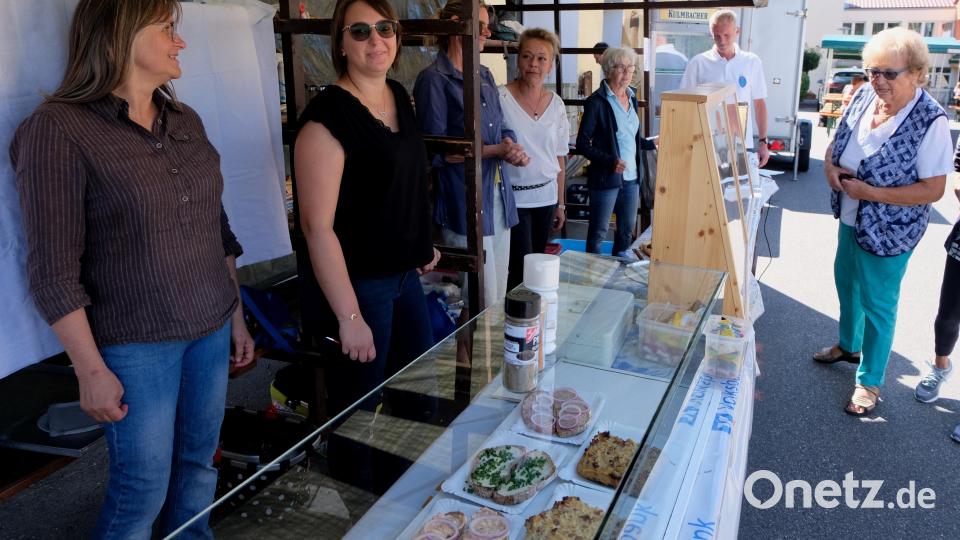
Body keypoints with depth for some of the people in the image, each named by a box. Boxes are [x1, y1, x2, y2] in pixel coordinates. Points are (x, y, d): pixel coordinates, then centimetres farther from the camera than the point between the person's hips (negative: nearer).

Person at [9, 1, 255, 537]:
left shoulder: (186, 121, 7)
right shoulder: (58, 129, -12)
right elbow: (53, 271, -13)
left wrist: (237, 314, 13)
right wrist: (92, 371, -12)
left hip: (212, 329, 6)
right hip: (136, 345, -5)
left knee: (200, 463, 15)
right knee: (143, 487, 8)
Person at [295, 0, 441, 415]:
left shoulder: (400, 97, 6)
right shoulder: (328, 115, -19)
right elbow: (318, 227, -21)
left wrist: (421, 245, 15)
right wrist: (349, 317, -21)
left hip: (405, 273, 8)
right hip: (356, 283, -8)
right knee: (360, 413, 8)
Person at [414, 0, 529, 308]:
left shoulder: (485, 76, 15)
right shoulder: (434, 80, -8)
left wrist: (513, 150, -5)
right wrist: (497, 151, -15)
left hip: (499, 197, 7)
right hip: (465, 204, -7)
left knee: (500, 296, 13)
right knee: (482, 306, -2)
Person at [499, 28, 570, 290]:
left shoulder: (556, 104, 6)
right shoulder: (501, 98, -8)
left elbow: (559, 158, 11)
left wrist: (560, 203, 12)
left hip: (546, 196, 5)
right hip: (514, 197, -5)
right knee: (521, 270, -6)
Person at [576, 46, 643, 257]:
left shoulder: (631, 97, 10)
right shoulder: (597, 102, -12)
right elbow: (582, 143, -12)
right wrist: (610, 161, -21)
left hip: (631, 176, 7)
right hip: (606, 178, -7)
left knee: (628, 230, 14)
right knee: (598, 231, 3)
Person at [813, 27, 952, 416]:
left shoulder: (930, 121, -24)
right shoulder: (863, 97, -6)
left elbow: (933, 190, -22)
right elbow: (835, 143, 8)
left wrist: (869, 192, -26)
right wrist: (830, 166, -13)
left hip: (888, 231, -7)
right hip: (851, 220, 7)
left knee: (877, 303, 7)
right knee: (846, 282, 25)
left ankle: (870, 381, 27)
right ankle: (849, 345, 51)